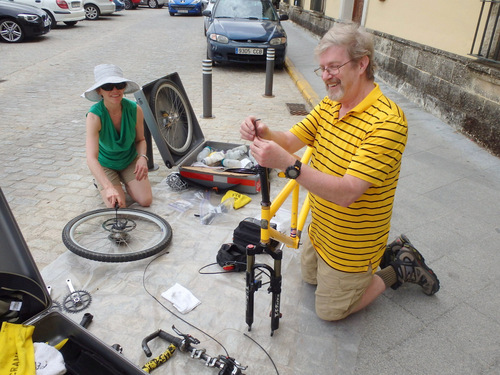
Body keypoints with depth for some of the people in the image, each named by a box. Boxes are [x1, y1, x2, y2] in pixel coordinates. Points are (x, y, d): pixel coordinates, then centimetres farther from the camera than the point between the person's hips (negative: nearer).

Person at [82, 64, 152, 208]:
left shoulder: (135, 110, -21)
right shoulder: (95, 115, -31)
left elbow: (140, 139, -2)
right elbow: (91, 159, -38)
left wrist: (143, 157, -24)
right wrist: (109, 187, -52)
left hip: (130, 160, 3)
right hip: (105, 165, -2)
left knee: (146, 200, -10)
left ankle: (124, 182, 21)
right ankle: (100, 182, 18)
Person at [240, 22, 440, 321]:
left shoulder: (387, 122, -31)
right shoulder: (329, 106, -3)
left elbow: (347, 192, -37)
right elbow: (290, 140, -8)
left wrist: (287, 164, -46)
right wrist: (265, 135, -31)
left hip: (350, 245, -8)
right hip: (322, 229, 8)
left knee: (330, 311, 11)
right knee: (310, 275, 31)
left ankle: (397, 270, 23)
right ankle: (391, 252, 33)